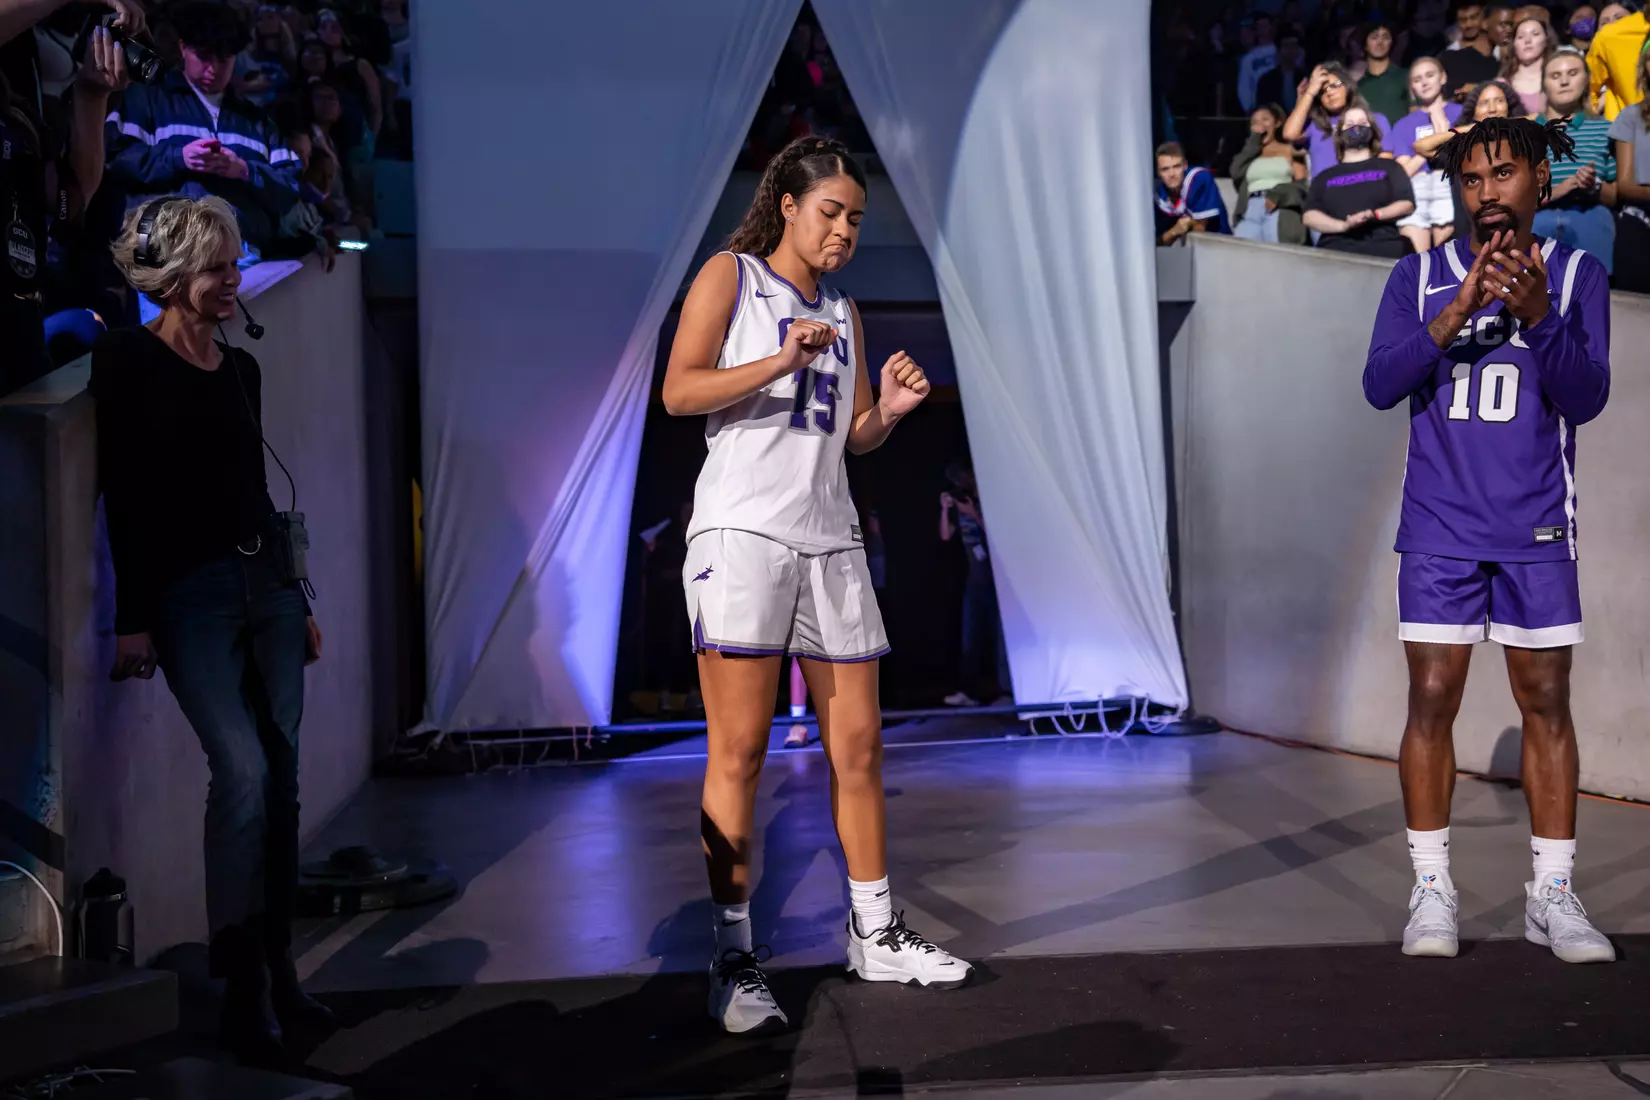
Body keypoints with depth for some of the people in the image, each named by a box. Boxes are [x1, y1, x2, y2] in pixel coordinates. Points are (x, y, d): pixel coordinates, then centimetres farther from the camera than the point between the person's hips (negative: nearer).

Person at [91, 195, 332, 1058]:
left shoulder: (241, 368, 15)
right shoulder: (127, 361, -3)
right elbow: (122, 497, -7)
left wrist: (299, 599, 19)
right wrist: (131, 620, -11)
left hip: (267, 582, 6)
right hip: (188, 592, -6)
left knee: (280, 777, 4)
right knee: (242, 770, -17)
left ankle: (277, 970, 14)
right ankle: (241, 986, -7)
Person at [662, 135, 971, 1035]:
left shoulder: (843, 313, 22)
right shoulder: (730, 277, 5)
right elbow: (678, 391, -7)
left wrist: (891, 408, 1)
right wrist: (781, 361, -17)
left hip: (829, 540, 6)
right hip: (743, 532, -6)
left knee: (857, 745, 7)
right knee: (738, 752, -6)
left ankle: (875, 934, 20)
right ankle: (733, 957, 0)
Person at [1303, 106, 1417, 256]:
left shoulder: (1389, 167, 21)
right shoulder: (1324, 177, 23)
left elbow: (1407, 204, 9)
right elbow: (1309, 216, 9)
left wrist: (1374, 215, -9)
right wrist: (1342, 225, -9)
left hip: (1382, 248, 0)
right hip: (1335, 251, 0)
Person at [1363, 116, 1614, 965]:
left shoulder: (1577, 275, 3)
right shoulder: (1419, 277, 4)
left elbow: (1587, 397, -8)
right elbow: (1379, 385, -7)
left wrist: (1538, 315, -24)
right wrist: (1455, 314, -20)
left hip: (1537, 530, 0)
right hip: (1440, 528, 0)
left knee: (1547, 703, 4)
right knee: (1432, 702, -1)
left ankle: (1553, 895, 14)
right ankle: (1431, 891, 9)